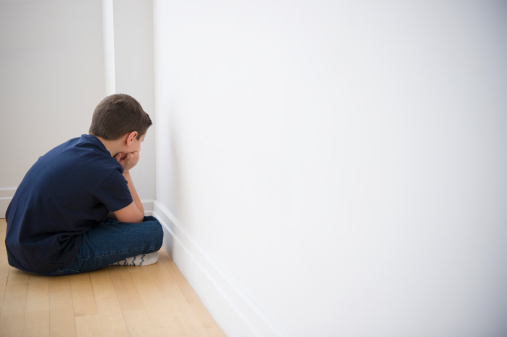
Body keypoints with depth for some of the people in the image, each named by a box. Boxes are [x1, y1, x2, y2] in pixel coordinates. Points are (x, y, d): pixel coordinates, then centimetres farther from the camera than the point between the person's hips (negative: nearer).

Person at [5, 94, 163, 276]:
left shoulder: (70, 146, 8)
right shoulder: (106, 172, -18)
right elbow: (136, 219, -1)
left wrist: (119, 170, 10)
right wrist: (125, 172, 4)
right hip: (51, 261, -9)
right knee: (153, 230, -10)